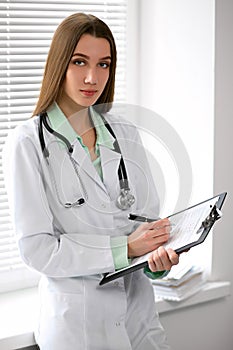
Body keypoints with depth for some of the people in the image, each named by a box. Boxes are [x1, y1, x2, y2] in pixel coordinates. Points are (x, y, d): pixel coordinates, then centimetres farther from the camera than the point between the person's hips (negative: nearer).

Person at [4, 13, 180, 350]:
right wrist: (123, 247, -20)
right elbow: (36, 248, -15)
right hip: (75, 319, -4)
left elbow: (150, 218, 7)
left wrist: (160, 252, -16)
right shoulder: (29, 142, -11)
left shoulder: (125, 134, 4)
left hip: (139, 309, 5)